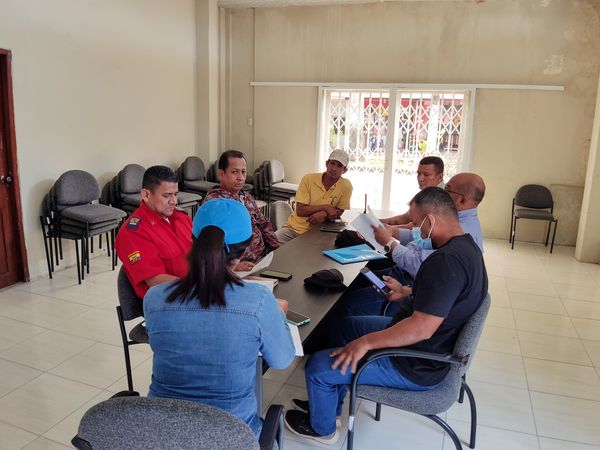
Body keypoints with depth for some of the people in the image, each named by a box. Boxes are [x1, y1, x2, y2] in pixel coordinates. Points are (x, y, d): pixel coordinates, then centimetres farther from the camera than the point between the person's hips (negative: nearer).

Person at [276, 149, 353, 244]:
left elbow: (339, 212, 2)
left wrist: (324, 214, -17)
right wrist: (325, 207, -18)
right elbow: (300, 211, -12)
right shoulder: (308, 179, -8)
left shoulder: (346, 186, -8)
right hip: (294, 227, 0)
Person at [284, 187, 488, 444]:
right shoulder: (465, 245, 1)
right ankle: (328, 404, 37)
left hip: (417, 366, -11)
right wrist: (408, 294, 11)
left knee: (317, 367, -5)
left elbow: (421, 329, -34)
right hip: (436, 347, 11)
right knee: (346, 325, 25)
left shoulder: (447, 261, -32)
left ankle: (321, 428, 26)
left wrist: (366, 342, -26)